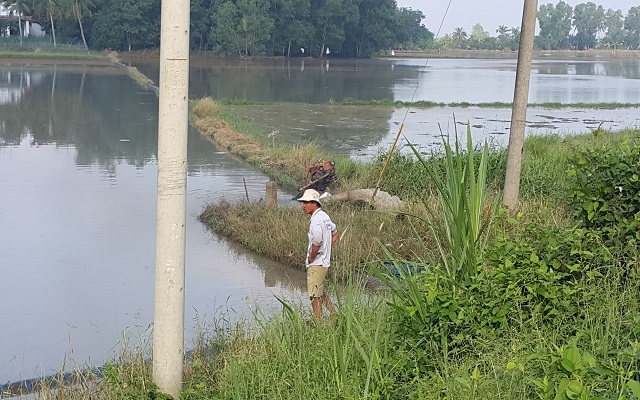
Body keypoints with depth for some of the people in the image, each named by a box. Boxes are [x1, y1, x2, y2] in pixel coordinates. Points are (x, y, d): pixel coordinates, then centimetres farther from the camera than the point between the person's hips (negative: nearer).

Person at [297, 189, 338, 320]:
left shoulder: (316, 220, -21)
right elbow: (335, 234, 23)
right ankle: (335, 315, 30)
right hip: (325, 261, 10)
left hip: (316, 264, -10)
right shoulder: (324, 216, 9)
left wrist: (311, 258, -13)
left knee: (314, 295, -3)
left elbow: (316, 244, -29)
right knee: (320, 292, 24)